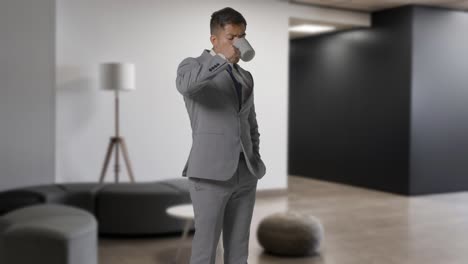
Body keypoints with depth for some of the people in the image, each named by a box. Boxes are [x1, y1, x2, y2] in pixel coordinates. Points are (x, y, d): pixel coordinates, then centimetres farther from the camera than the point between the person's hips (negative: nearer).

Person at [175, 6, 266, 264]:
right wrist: (224, 58, -22)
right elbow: (185, 85, -27)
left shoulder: (245, 77, 18)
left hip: (244, 175, 6)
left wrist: (255, 164, 12)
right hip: (211, 174, -6)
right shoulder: (192, 65, 0)